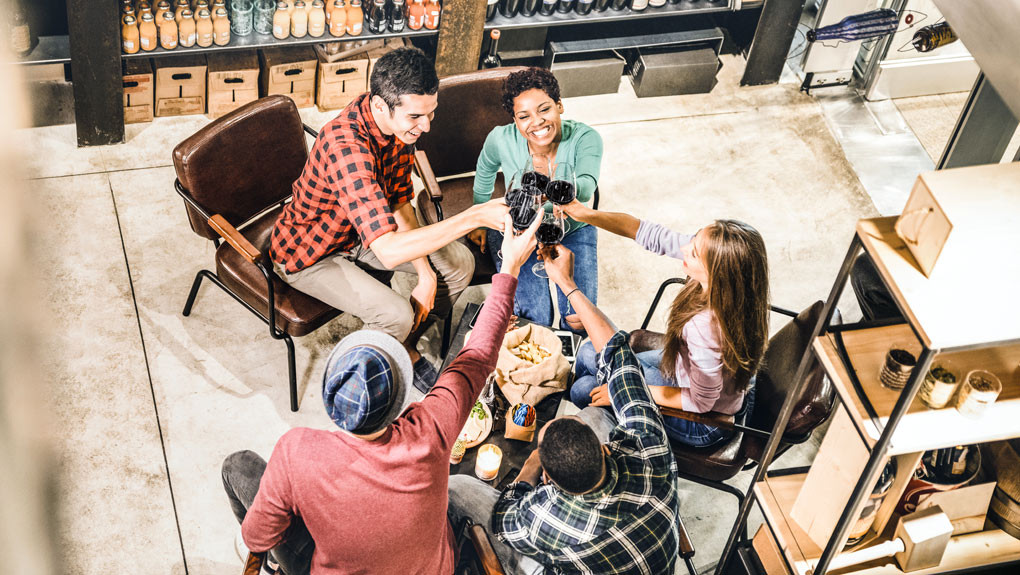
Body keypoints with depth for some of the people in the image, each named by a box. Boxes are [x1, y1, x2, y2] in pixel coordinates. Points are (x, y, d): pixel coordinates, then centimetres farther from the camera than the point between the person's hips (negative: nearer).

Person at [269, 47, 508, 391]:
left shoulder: (400, 121, -15)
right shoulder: (347, 147, -42)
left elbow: (399, 203, -3)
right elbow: (389, 251, -49)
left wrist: (426, 275, -12)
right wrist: (475, 217, -51)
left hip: (360, 230, 8)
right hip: (311, 254, -8)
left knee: (460, 263, 0)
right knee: (396, 316, -27)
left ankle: (405, 348, 19)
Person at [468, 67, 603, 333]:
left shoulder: (585, 138, -26)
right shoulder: (502, 139, -23)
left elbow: (586, 188, -47)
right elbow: (484, 175, 3)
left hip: (574, 231, 1)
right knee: (534, 319, -17)